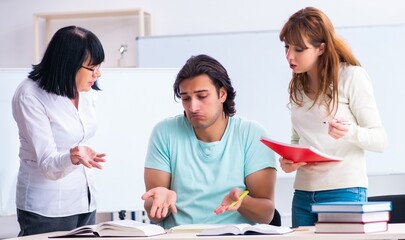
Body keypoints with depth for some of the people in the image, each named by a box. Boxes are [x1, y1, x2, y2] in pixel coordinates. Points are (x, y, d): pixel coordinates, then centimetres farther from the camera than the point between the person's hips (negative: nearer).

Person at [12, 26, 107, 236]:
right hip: (47, 209, -6)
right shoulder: (29, 96, -17)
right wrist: (73, 158, -41)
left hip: (85, 203, 7)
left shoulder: (86, 91, 3)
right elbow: (48, 164, -21)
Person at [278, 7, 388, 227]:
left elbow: (380, 139, -7)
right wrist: (288, 159, 0)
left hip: (344, 192, -6)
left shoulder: (351, 77, -5)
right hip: (303, 193, 6)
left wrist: (350, 132, -27)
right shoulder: (297, 86, 14)